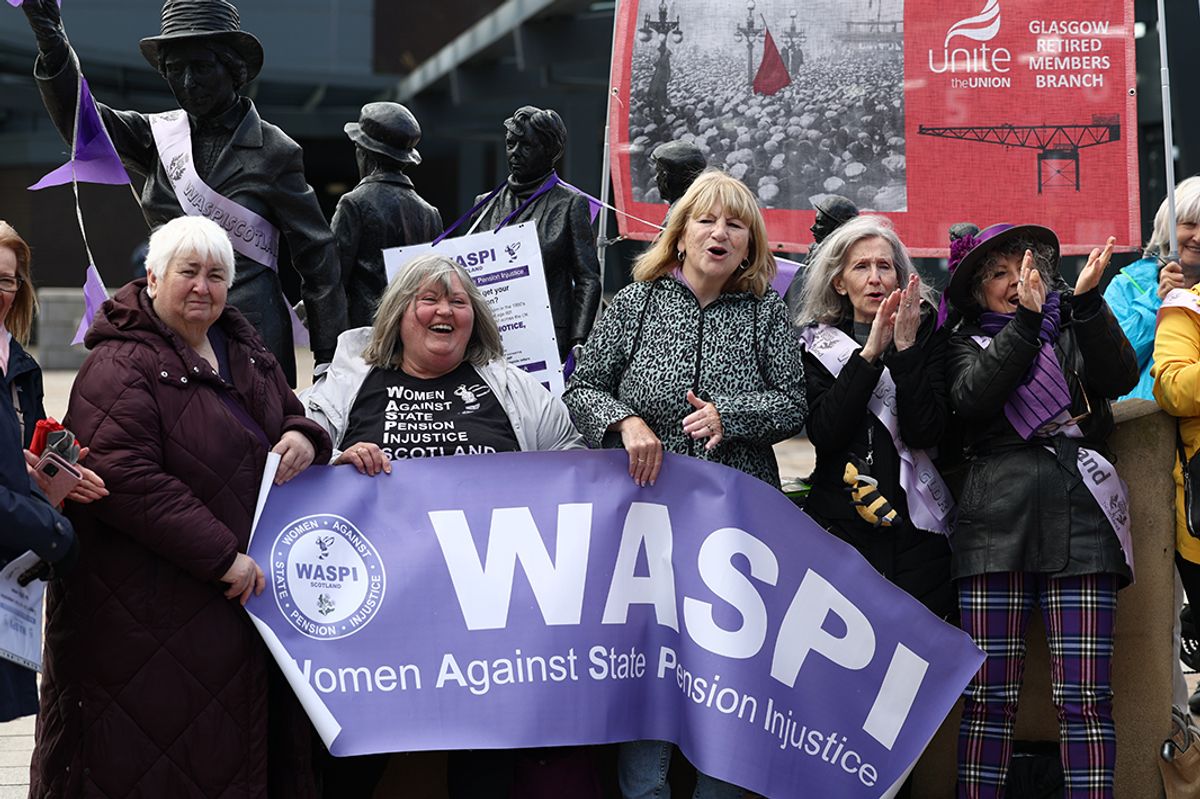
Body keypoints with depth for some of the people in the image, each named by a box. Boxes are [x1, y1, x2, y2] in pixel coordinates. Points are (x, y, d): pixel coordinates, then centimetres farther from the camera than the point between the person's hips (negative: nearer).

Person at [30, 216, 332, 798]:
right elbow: (126, 480, -22)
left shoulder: (246, 352, 14)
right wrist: (222, 556, -23)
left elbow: (289, 414, 28)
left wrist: (303, 436, 0)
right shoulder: (120, 367, -11)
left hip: (248, 591, 8)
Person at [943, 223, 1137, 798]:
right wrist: (1026, 319, -9)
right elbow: (971, 396, -4)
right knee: (988, 698, -4)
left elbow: (1120, 377, 0)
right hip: (997, 518, 0)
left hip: (1081, 513, 0)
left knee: (1085, 697, -5)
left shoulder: (1074, 329, 19)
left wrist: (1085, 300, -9)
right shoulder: (968, 342, 17)